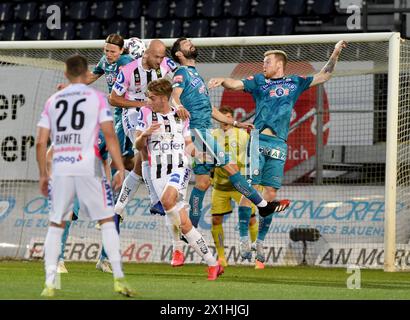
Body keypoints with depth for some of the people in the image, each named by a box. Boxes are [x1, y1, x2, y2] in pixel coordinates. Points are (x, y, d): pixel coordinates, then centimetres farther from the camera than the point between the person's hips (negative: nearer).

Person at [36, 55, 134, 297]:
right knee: (107, 220, 5)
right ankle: (119, 278, -3)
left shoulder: (53, 101, 12)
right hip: (88, 166, -3)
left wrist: (43, 175, 18)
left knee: (56, 225, 11)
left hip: (60, 168, 3)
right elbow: (109, 135, -6)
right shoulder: (97, 98, 3)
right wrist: (120, 168, -5)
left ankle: (50, 284, 3)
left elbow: (41, 142, 10)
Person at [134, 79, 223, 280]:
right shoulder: (146, 113, 8)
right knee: (184, 224, -4)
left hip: (179, 168, -2)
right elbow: (138, 146, 7)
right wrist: (145, 134, -14)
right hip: (158, 172, 2)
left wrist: (190, 149, -2)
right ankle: (212, 264, 3)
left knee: (167, 199, -33)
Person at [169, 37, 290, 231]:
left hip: (204, 132, 10)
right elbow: (174, 95, -21)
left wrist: (236, 124, 31)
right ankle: (263, 205, -5)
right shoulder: (182, 73, -1)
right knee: (230, 167, -9)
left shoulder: (195, 75, 27)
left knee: (203, 181, 6)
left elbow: (210, 110, 31)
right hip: (197, 130, -10)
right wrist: (179, 107, -44)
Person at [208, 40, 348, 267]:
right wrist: (222, 80, -19)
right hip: (258, 141, -1)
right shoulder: (258, 81, 14)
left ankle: (260, 242, 8)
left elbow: (324, 76, 23)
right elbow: (235, 84, 2)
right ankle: (244, 239, -5)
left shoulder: (294, 83, 17)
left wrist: (335, 54, 15)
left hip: (278, 145, 2)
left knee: (271, 194, 0)